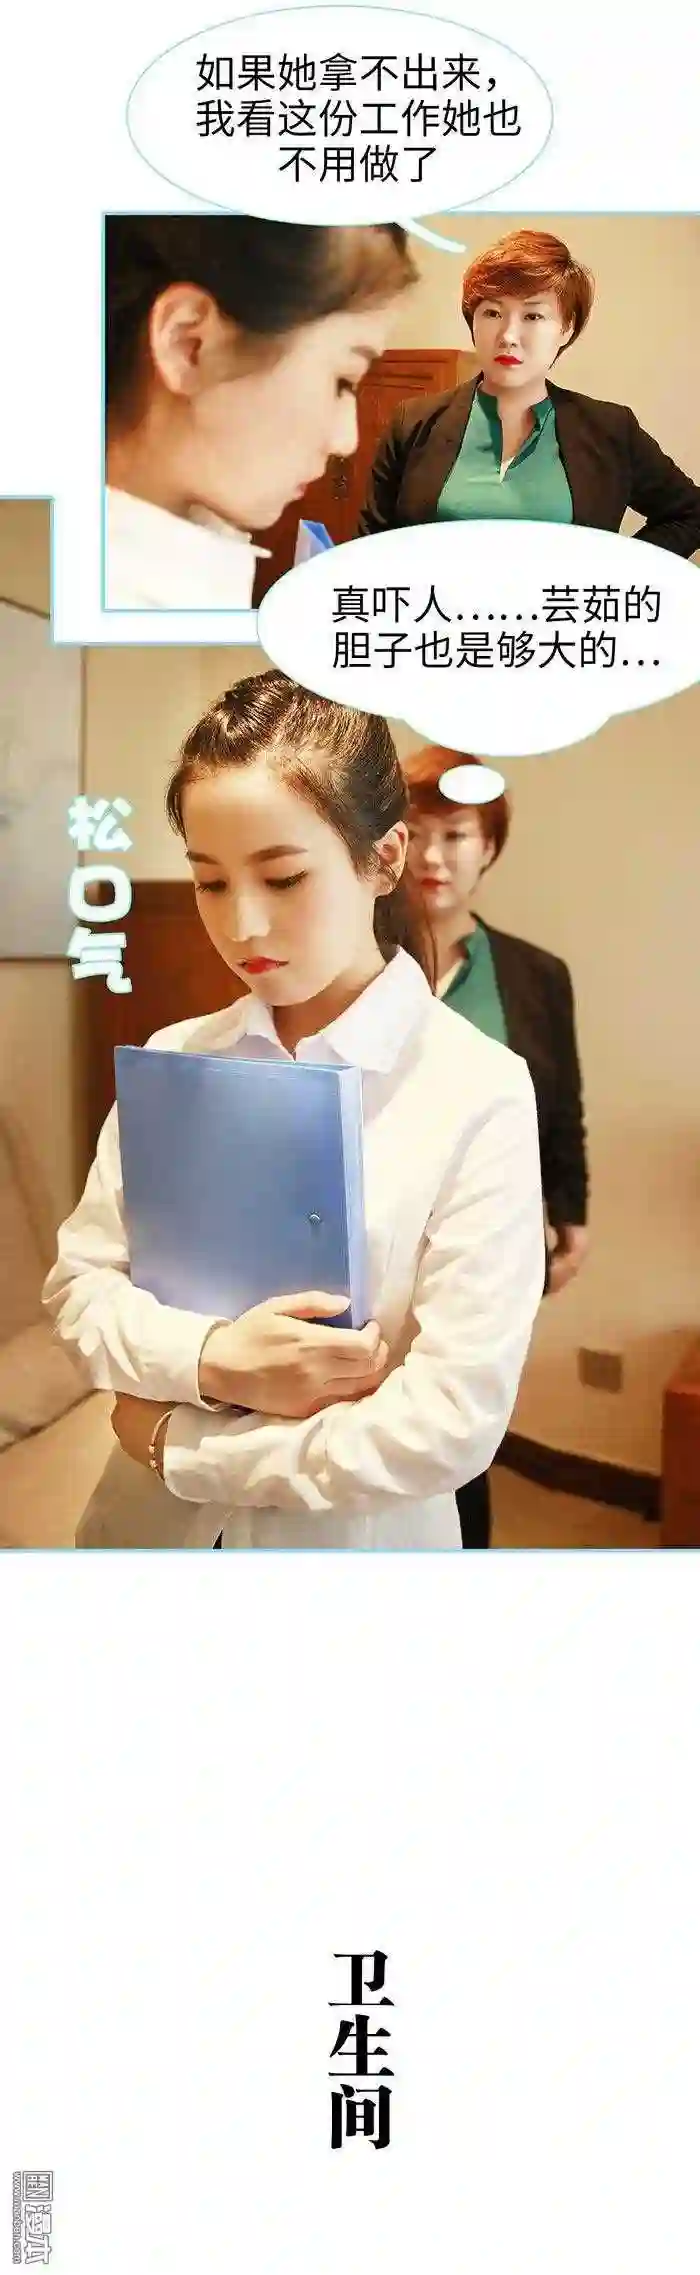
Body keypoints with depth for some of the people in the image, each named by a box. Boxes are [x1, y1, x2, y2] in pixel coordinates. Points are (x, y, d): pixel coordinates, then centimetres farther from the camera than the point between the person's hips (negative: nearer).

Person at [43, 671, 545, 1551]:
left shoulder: (481, 1093, -17)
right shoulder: (172, 1060, -3)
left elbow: (454, 1422, -20)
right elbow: (77, 1283, 0)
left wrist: (180, 1445, -14)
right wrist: (212, 1361, -19)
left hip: (358, 1536, -3)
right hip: (156, 1521, 4)